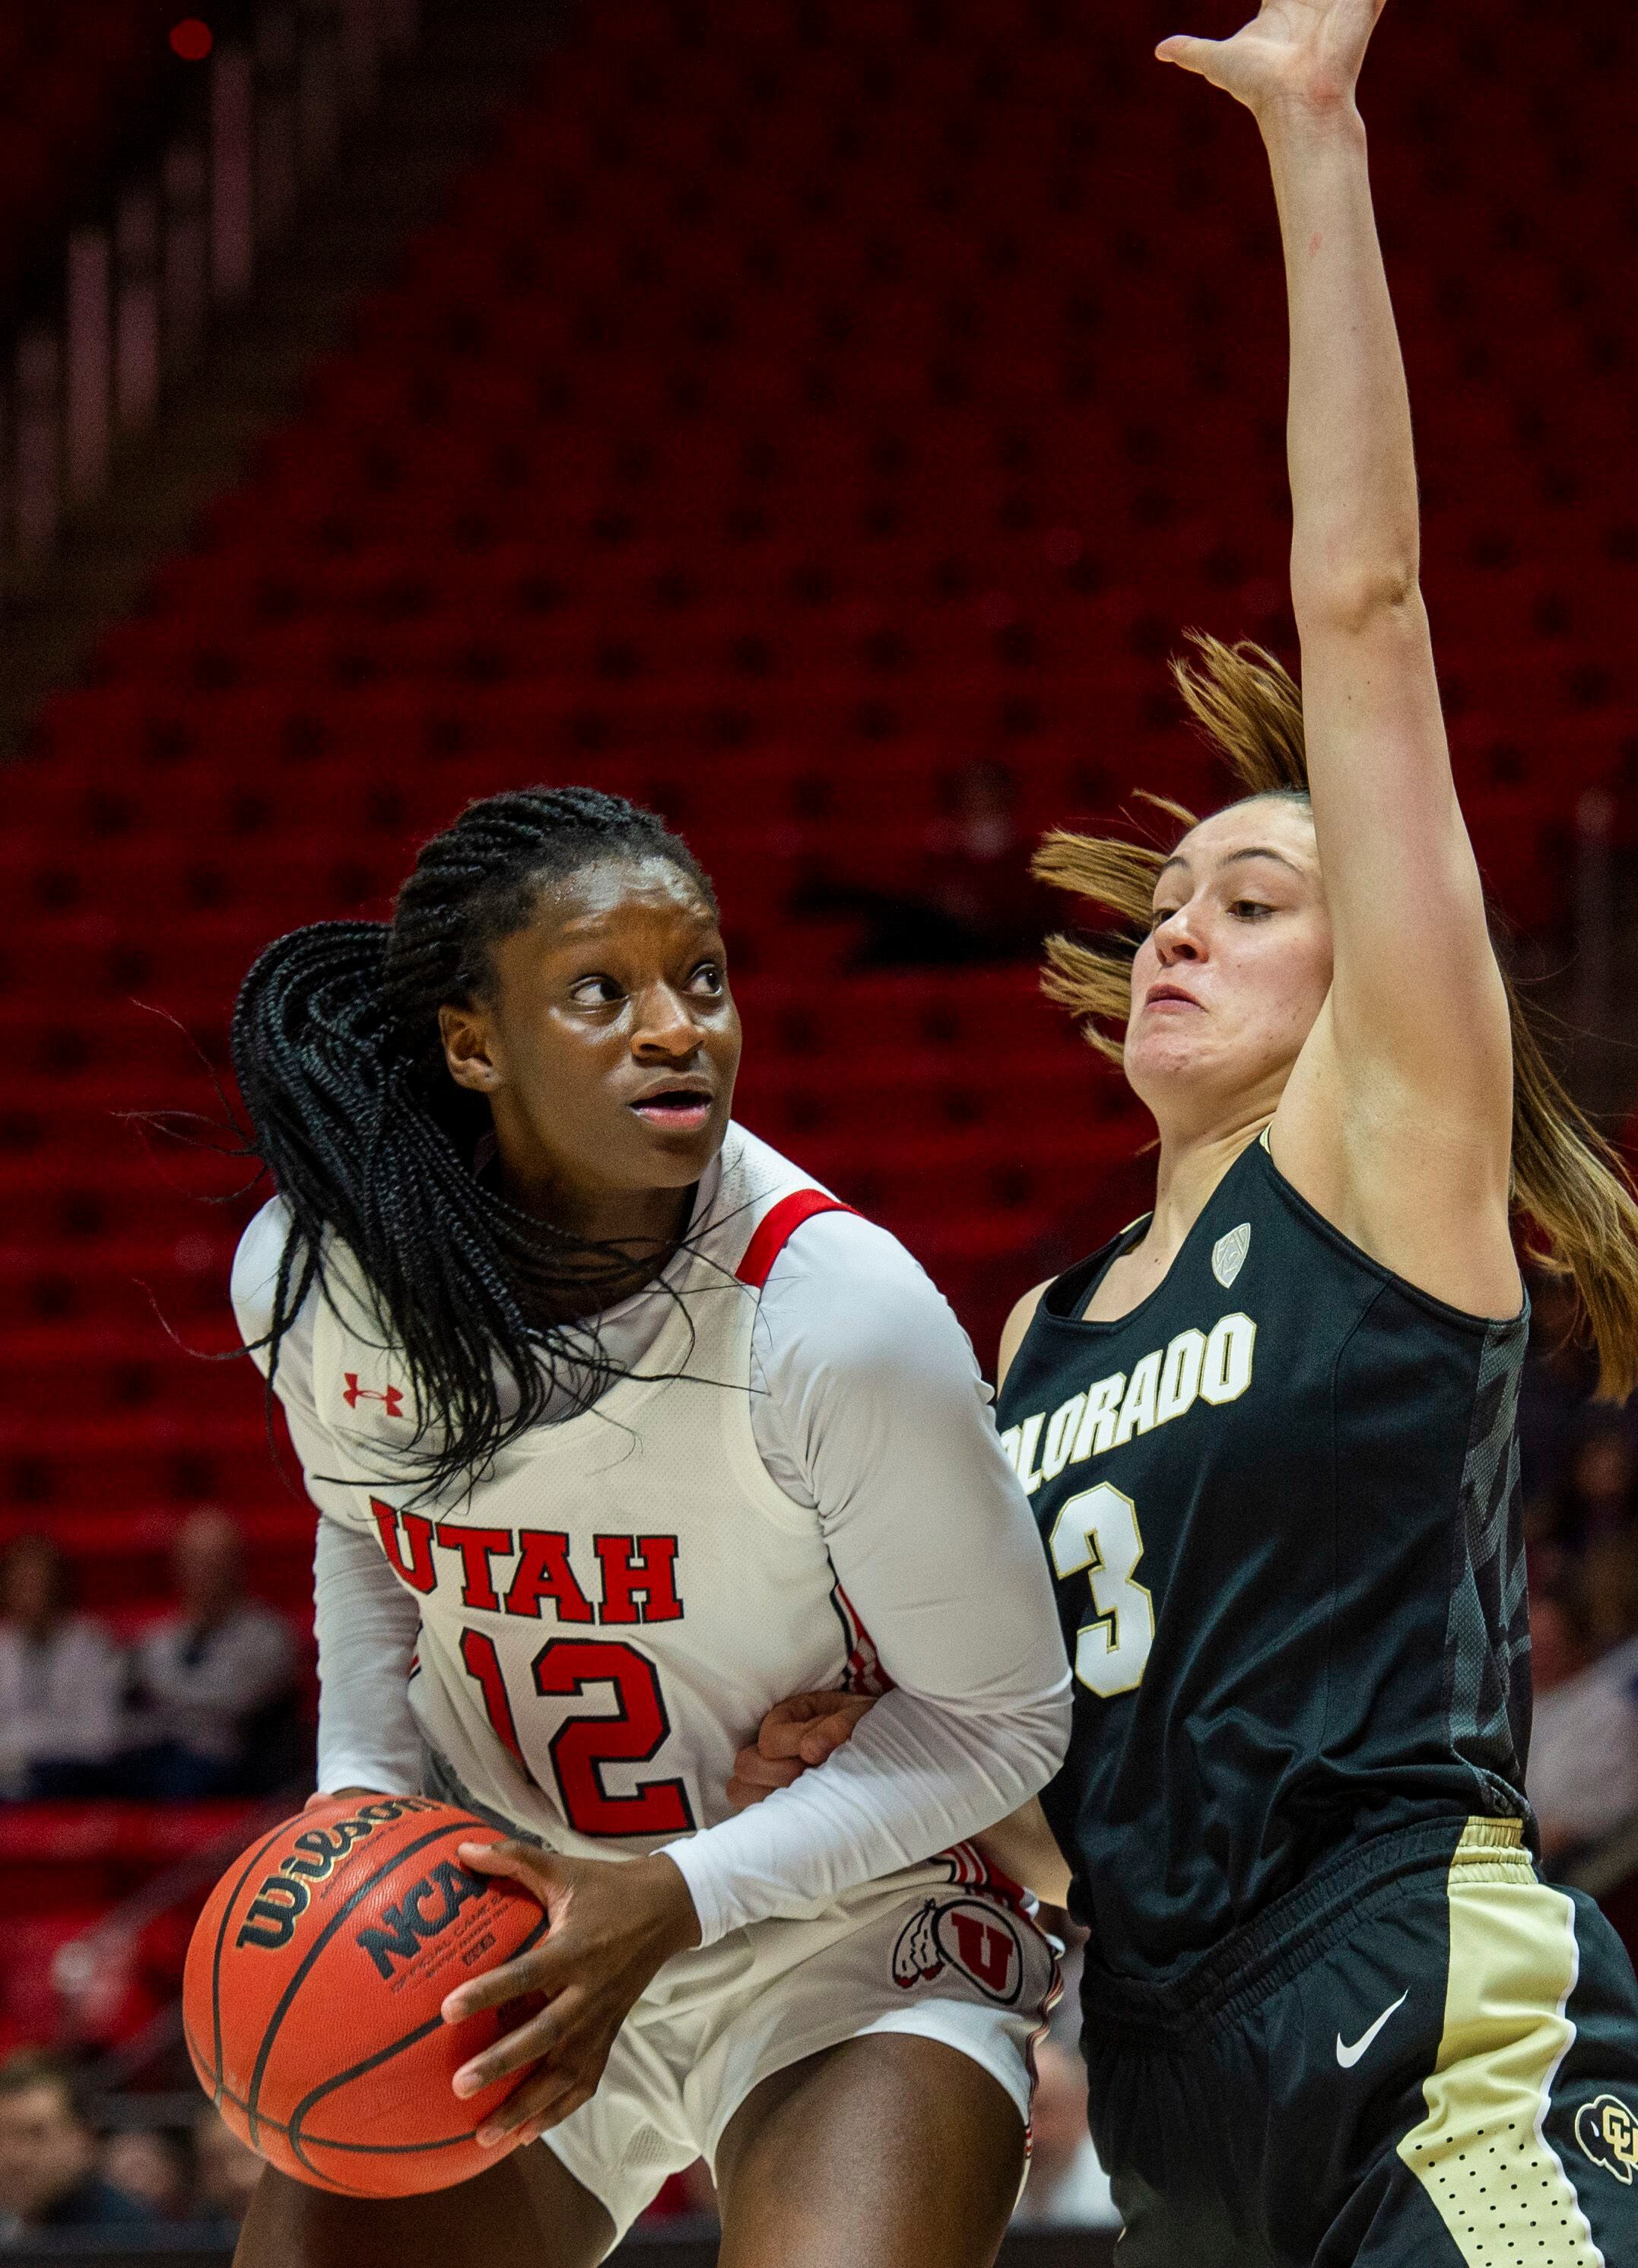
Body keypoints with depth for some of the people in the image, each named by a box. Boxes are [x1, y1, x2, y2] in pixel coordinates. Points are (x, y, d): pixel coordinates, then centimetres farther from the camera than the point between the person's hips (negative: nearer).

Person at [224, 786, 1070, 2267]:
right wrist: (365, 1795, -3)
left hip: (849, 1937, -4)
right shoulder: (309, 1272, -11)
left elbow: (1000, 1718, -14)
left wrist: (680, 1899, -23)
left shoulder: (837, 1313, -25)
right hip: (508, 1931, 4)